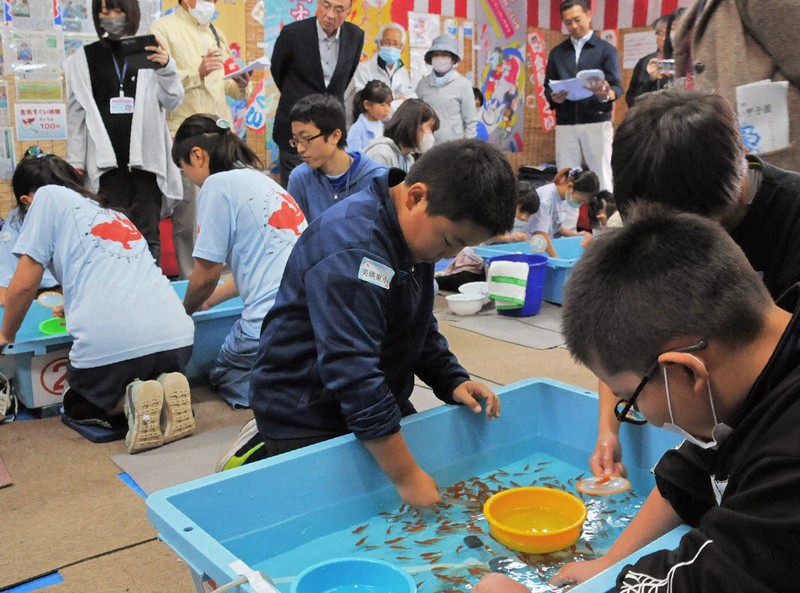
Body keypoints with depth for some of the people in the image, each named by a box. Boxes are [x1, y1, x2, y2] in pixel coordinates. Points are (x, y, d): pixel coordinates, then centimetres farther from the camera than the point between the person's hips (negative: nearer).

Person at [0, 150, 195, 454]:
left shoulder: (48, 198, 12)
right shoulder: (113, 212, 30)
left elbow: (24, 284, 8)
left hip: (109, 344, -5)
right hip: (177, 338, 5)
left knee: (77, 407, 27)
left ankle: (132, 401, -4)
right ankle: (167, 390, 3)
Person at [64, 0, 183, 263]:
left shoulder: (151, 52, 7)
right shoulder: (83, 59, 8)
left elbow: (171, 102, 4)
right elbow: (77, 114, 6)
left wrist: (166, 68, -13)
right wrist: (75, 162, 2)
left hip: (145, 157, 0)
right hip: (107, 160, 0)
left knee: (148, 233, 4)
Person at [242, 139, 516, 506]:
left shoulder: (416, 232, 2)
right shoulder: (352, 247, -30)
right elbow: (353, 372, -34)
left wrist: (452, 381, -1)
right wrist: (407, 477, -31)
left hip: (377, 410, 9)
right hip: (308, 427, -9)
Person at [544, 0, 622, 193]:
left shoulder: (606, 49, 4)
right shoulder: (557, 52, 14)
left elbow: (616, 86, -4)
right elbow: (548, 87, 13)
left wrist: (606, 94, -27)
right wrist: (554, 97, -11)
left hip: (597, 123, -3)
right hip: (565, 125, 3)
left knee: (601, 179, -2)